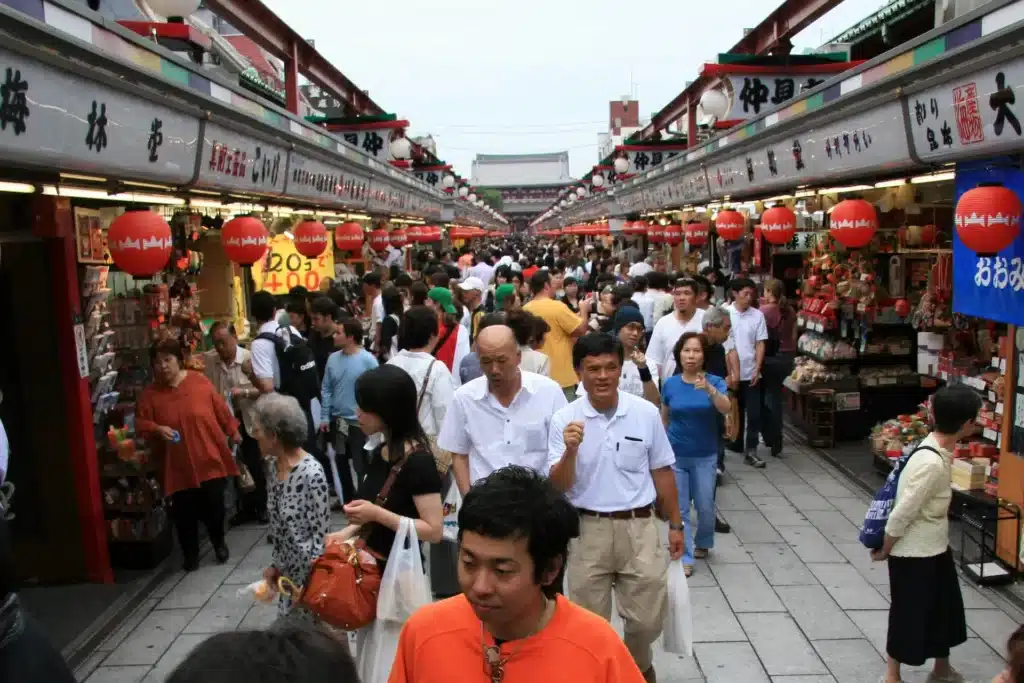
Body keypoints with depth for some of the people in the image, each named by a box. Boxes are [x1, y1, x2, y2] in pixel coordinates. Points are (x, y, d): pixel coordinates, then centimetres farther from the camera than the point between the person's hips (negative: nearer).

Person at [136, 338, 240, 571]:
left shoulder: (200, 381, -3)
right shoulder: (149, 394, -3)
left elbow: (220, 409, 6)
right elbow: (140, 424, -3)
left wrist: (232, 431, 13)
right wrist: (157, 429, -23)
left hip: (209, 458, 0)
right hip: (178, 465, 1)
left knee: (213, 506, 3)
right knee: (184, 513, 5)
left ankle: (219, 542, 31)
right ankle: (191, 554, 25)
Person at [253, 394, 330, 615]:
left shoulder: (311, 474, -25)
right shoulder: (273, 464, 0)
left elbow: (321, 534, -20)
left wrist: (312, 580, -16)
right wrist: (275, 564, 12)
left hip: (312, 572, -7)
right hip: (288, 570, 8)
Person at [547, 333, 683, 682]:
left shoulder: (647, 413, -5)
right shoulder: (564, 419, -8)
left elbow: (662, 472, 6)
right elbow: (558, 487, -10)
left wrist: (675, 524, 10)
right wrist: (570, 451, -28)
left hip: (640, 528, 1)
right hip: (588, 530, -1)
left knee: (647, 618, 13)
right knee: (590, 621, 13)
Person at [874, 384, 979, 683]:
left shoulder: (937, 449, -3)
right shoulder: (931, 463, -32)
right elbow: (900, 516, -25)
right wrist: (884, 551, -11)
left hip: (935, 549, 9)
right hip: (914, 555, -9)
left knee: (945, 609, 23)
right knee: (908, 615, 9)